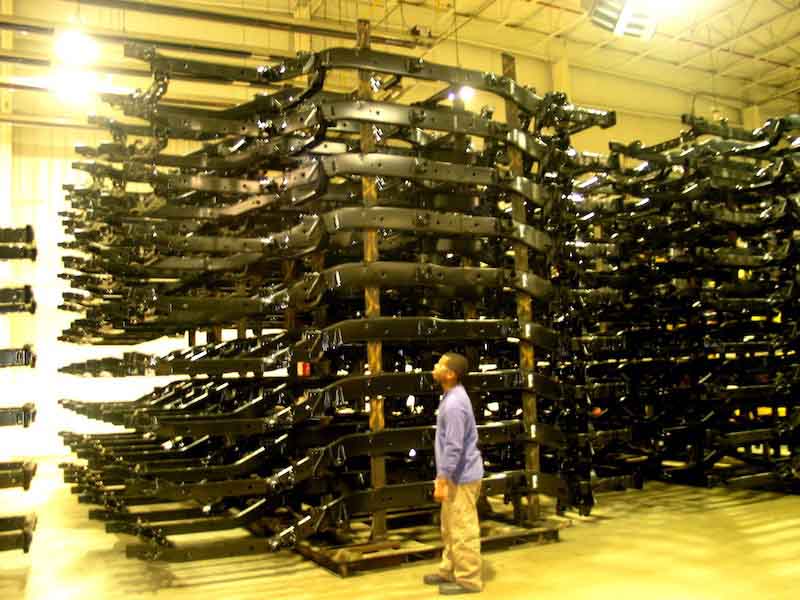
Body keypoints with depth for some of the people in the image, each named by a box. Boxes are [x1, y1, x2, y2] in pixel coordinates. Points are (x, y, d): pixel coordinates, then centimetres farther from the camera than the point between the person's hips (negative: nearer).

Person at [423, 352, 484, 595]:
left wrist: (441, 481, -22)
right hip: (456, 475, 10)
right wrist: (443, 476, 22)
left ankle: (468, 580, 13)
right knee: (450, 529, 20)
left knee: (463, 530, 1)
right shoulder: (451, 397, 9)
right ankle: (449, 571, 32)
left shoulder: (454, 404, -24)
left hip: (462, 477, -10)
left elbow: (453, 447, -25)